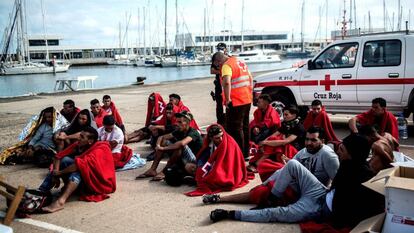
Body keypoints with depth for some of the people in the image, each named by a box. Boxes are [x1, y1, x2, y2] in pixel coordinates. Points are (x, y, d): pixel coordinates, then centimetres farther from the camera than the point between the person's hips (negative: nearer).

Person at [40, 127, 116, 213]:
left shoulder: (99, 150, -22)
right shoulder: (78, 145, -2)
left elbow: (81, 164, -36)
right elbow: (59, 156, -5)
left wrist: (60, 172, -27)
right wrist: (55, 173, -19)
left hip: (99, 184, -7)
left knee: (78, 167, -31)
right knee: (65, 160, -11)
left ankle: (61, 201, -47)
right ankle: (40, 193, -24)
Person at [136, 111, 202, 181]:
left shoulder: (193, 132, -19)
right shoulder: (179, 131, 3)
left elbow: (182, 143, -40)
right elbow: (161, 137, 4)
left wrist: (164, 148, -32)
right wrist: (158, 145, -19)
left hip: (195, 161, -8)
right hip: (182, 160, 8)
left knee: (180, 146, -34)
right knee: (164, 141, -3)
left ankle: (164, 172, -24)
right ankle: (152, 170, -11)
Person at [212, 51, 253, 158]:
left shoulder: (226, 65, -14)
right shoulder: (240, 62, 15)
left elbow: (227, 82, -30)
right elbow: (250, 78, 23)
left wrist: (227, 99, -23)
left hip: (235, 102, -9)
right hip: (247, 100, 9)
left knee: (235, 129, 0)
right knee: (244, 127, 18)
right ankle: (246, 153, 27)